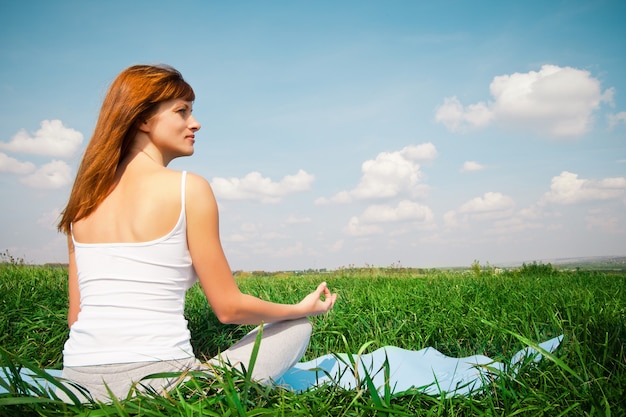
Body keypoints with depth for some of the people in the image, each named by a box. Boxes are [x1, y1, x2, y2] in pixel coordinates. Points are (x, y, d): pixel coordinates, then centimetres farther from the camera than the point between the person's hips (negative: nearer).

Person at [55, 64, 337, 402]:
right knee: (296, 328, 12)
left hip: (76, 380, 7)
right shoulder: (188, 188, -8)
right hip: (151, 384, -6)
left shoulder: (86, 197, 10)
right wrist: (303, 308, 14)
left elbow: (75, 315, 14)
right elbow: (229, 308, -3)